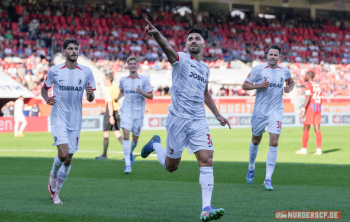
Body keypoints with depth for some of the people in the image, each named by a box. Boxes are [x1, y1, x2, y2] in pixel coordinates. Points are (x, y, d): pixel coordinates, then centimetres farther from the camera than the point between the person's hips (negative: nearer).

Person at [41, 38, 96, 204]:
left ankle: (55, 192, 25)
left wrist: (90, 94, -16)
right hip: (58, 119, -3)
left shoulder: (86, 72, 2)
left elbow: (91, 99, 7)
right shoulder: (54, 70, -2)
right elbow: (44, 88, 13)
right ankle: (53, 176, 12)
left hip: (75, 121, 3)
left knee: (68, 159, 6)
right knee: (63, 153, -20)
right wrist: (47, 99, -8)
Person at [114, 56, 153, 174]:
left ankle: (130, 152, 44)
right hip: (126, 111, 0)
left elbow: (151, 96, -1)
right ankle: (128, 164, -19)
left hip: (138, 112, 0)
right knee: (126, 134, -18)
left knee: (135, 138, 8)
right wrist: (118, 97, 3)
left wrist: (142, 92, -21)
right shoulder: (123, 80, 3)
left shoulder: (144, 80, -5)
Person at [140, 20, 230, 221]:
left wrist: (218, 115, 30)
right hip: (178, 119, -4)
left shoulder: (205, 68, 15)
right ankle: (155, 144, 41)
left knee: (207, 161, -12)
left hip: (199, 120, 4)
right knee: (171, 166, 8)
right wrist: (156, 34, -49)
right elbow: (168, 48, -27)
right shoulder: (181, 59, -4)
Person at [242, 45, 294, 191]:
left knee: (274, 143, -13)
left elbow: (290, 81, 25)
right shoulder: (258, 69, -5)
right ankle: (251, 168, 41)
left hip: (276, 111, 1)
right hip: (259, 111, -1)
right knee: (255, 141, 13)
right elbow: (245, 85, -2)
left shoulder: (284, 71, 4)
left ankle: (268, 179, -11)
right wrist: (259, 85, -18)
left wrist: (289, 88, 3)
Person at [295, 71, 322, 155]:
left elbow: (308, 98, -17)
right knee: (317, 129, 2)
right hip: (318, 108, 7)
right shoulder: (317, 86, 17)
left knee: (306, 129, 0)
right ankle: (319, 149, -5)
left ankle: (304, 149, 3)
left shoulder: (308, 85, -6)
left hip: (310, 107, -7)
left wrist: (303, 110, -20)